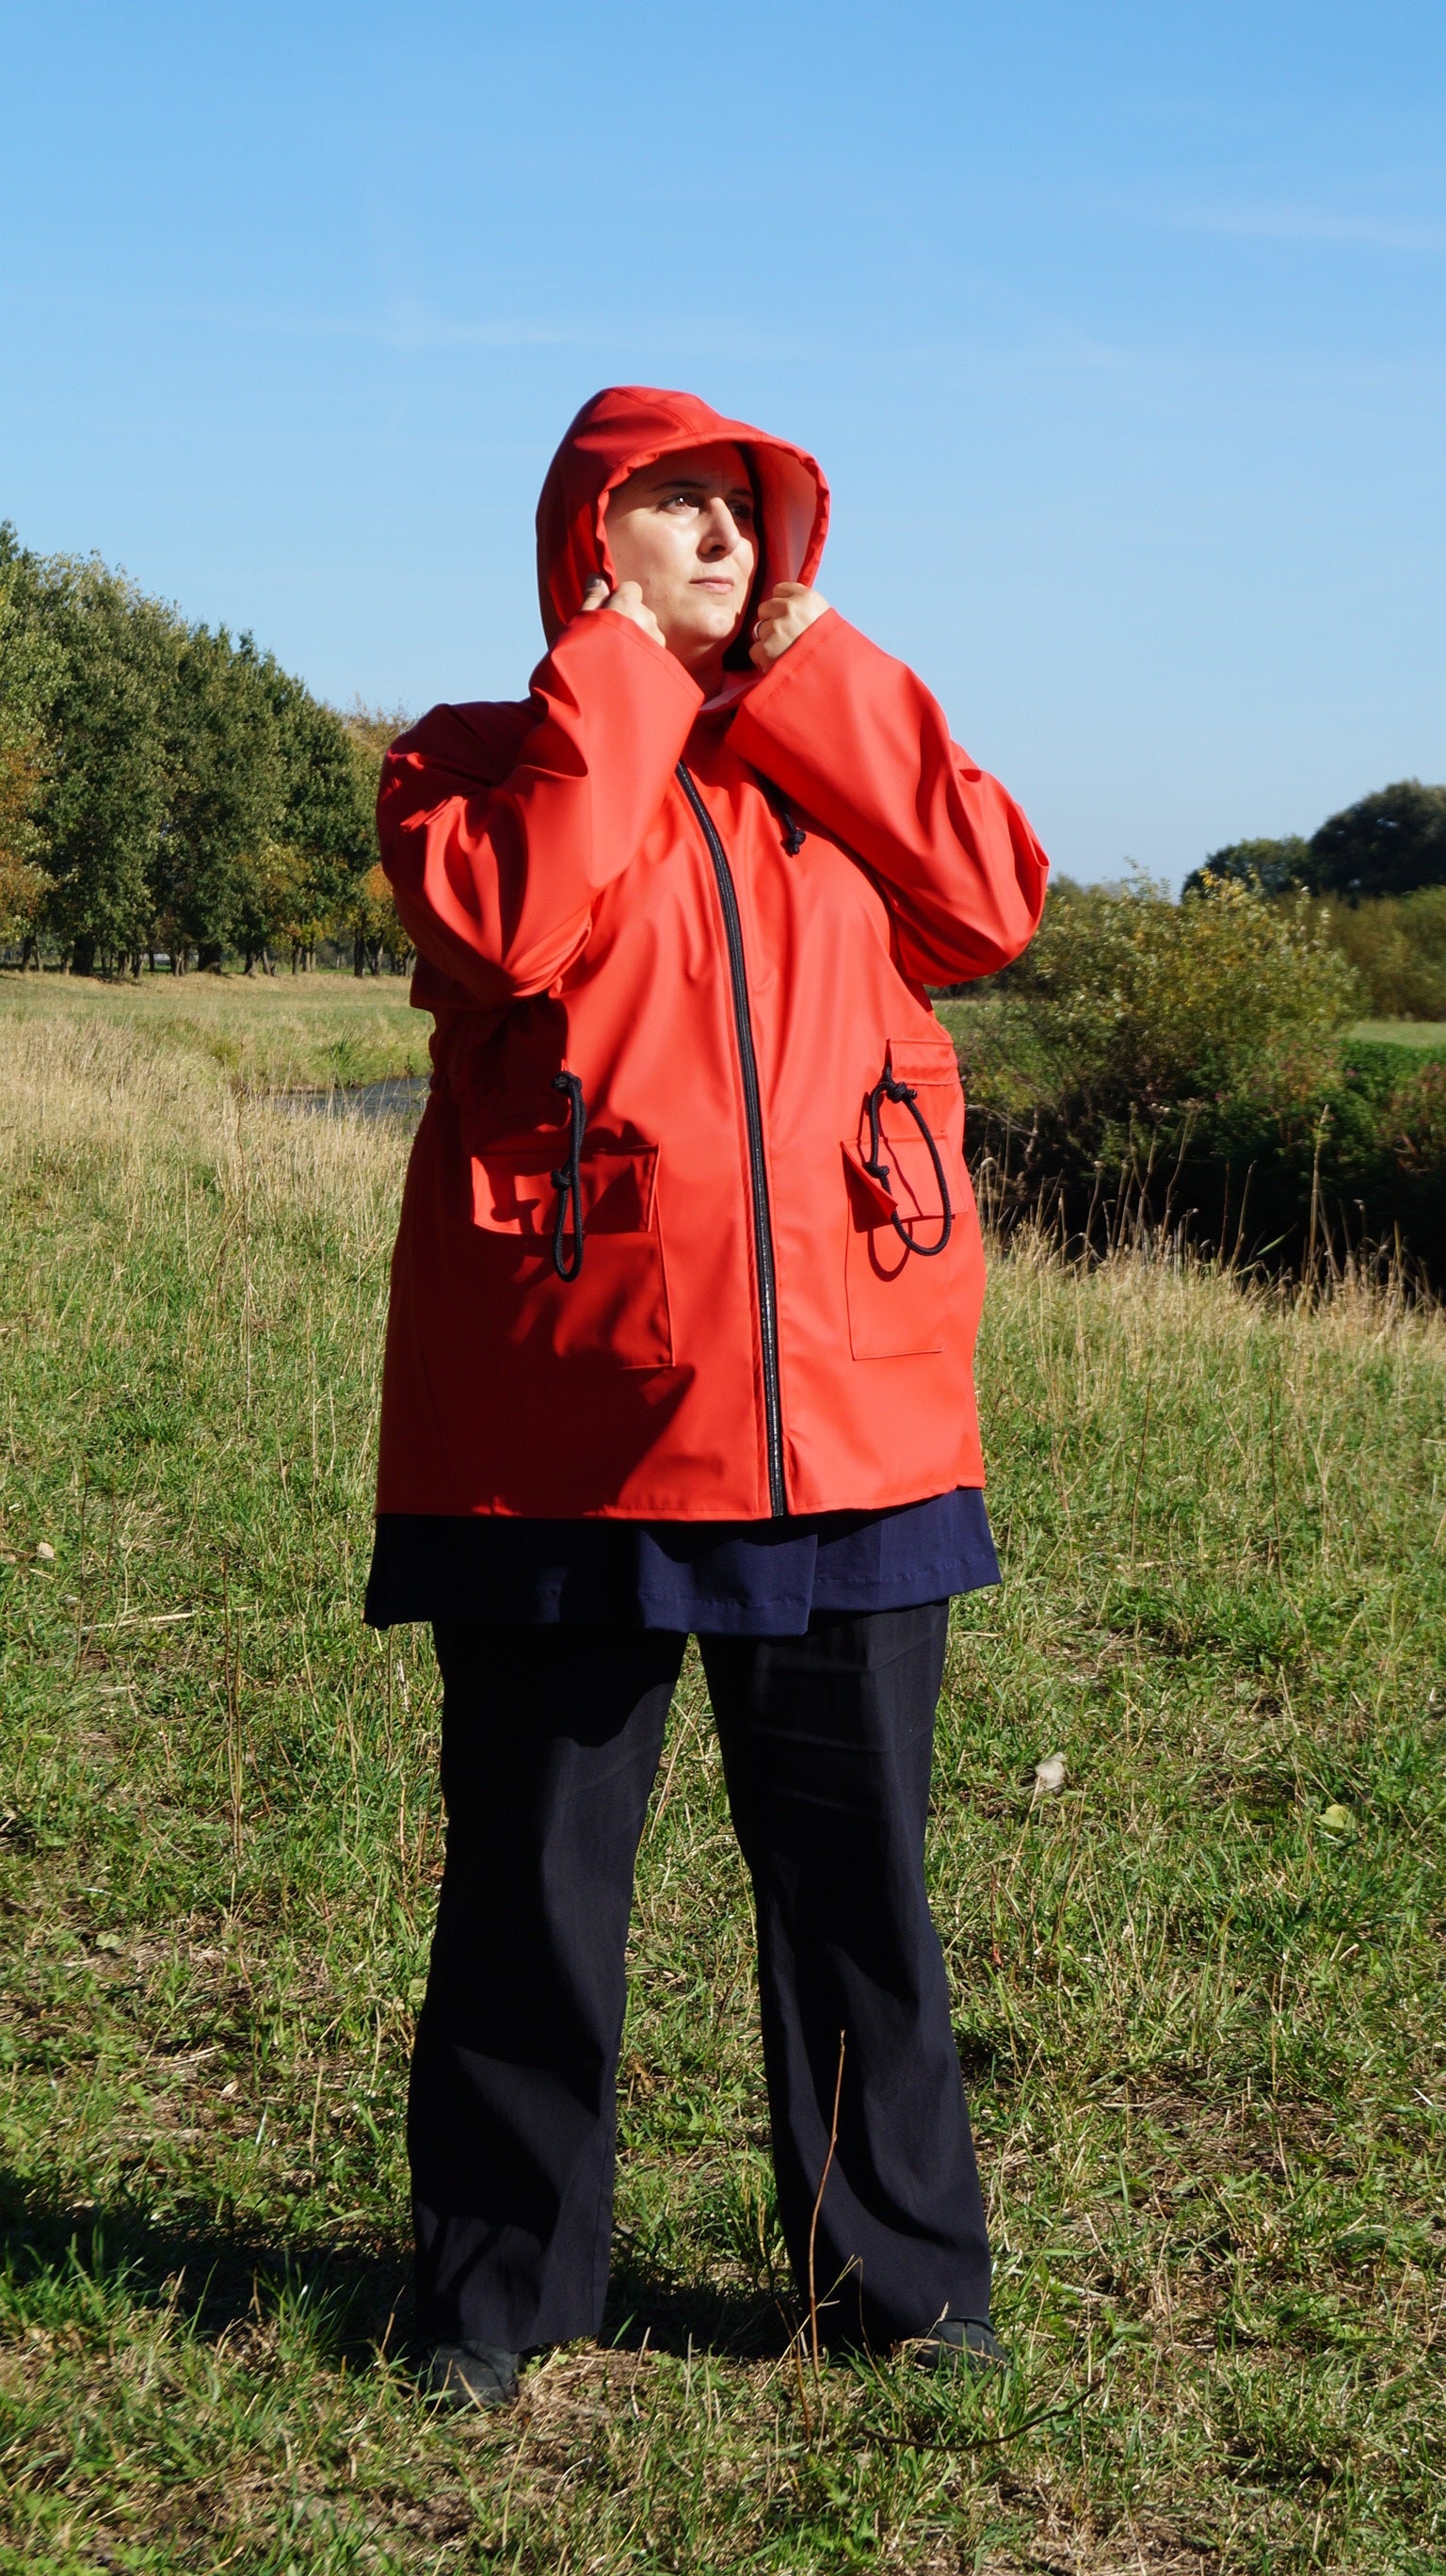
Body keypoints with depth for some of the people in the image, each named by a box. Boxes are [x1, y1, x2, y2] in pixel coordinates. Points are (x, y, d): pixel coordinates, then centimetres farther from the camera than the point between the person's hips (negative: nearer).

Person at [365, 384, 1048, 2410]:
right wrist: (616, 681, -8)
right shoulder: (477, 761, 6)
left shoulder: (836, 751, 16)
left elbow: (994, 904, -3)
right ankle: (501, 2295, 22)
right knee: (536, 1881, 6)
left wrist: (806, 676, 0)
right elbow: (515, 926, -17)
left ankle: (905, 2280, 24)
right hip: (562, 1424, -2)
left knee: (857, 1873, 10)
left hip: (844, 1415, 3)